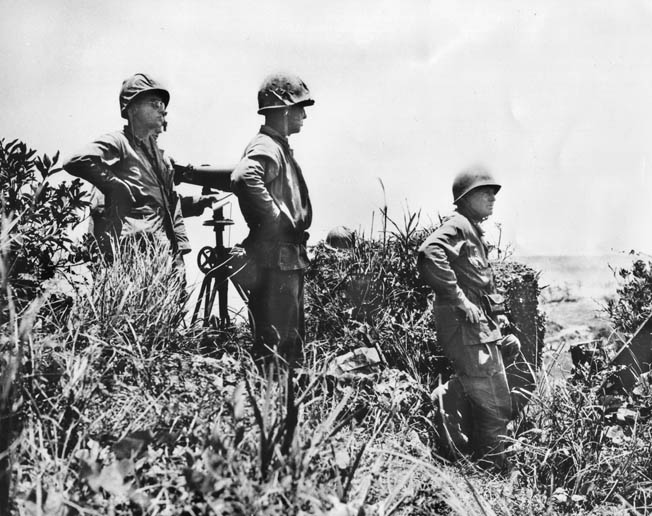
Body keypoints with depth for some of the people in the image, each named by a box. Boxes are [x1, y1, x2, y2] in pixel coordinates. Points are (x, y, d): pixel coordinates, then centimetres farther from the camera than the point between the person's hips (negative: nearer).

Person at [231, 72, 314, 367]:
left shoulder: (279, 147, 18)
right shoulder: (266, 147, -14)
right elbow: (244, 177, -34)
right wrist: (277, 218, -25)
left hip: (288, 257, 11)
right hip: (276, 257, -11)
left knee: (292, 340, 15)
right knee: (275, 345, -8)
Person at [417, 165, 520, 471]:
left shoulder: (474, 232, 23)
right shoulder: (458, 226, -9)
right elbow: (429, 254, -31)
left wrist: (500, 334, 24)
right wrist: (460, 301, -26)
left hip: (481, 331, 10)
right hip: (468, 331, -10)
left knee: (473, 406, 15)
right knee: (495, 408, -7)